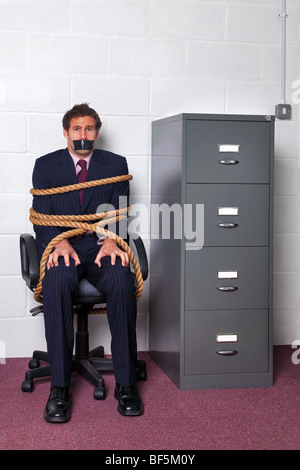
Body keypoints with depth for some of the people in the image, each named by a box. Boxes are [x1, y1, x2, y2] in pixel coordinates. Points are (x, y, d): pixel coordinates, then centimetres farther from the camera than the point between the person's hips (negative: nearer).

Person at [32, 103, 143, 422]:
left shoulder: (115, 165, 13)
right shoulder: (45, 165, 12)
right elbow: (41, 217, 3)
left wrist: (111, 240, -17)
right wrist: (60, 242, -18)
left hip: (101, 247, 1)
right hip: (61, 246, 0)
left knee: (122, 281, -33)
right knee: (57, 282, -35)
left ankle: (125, 383, -23)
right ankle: (59, 387, -27)